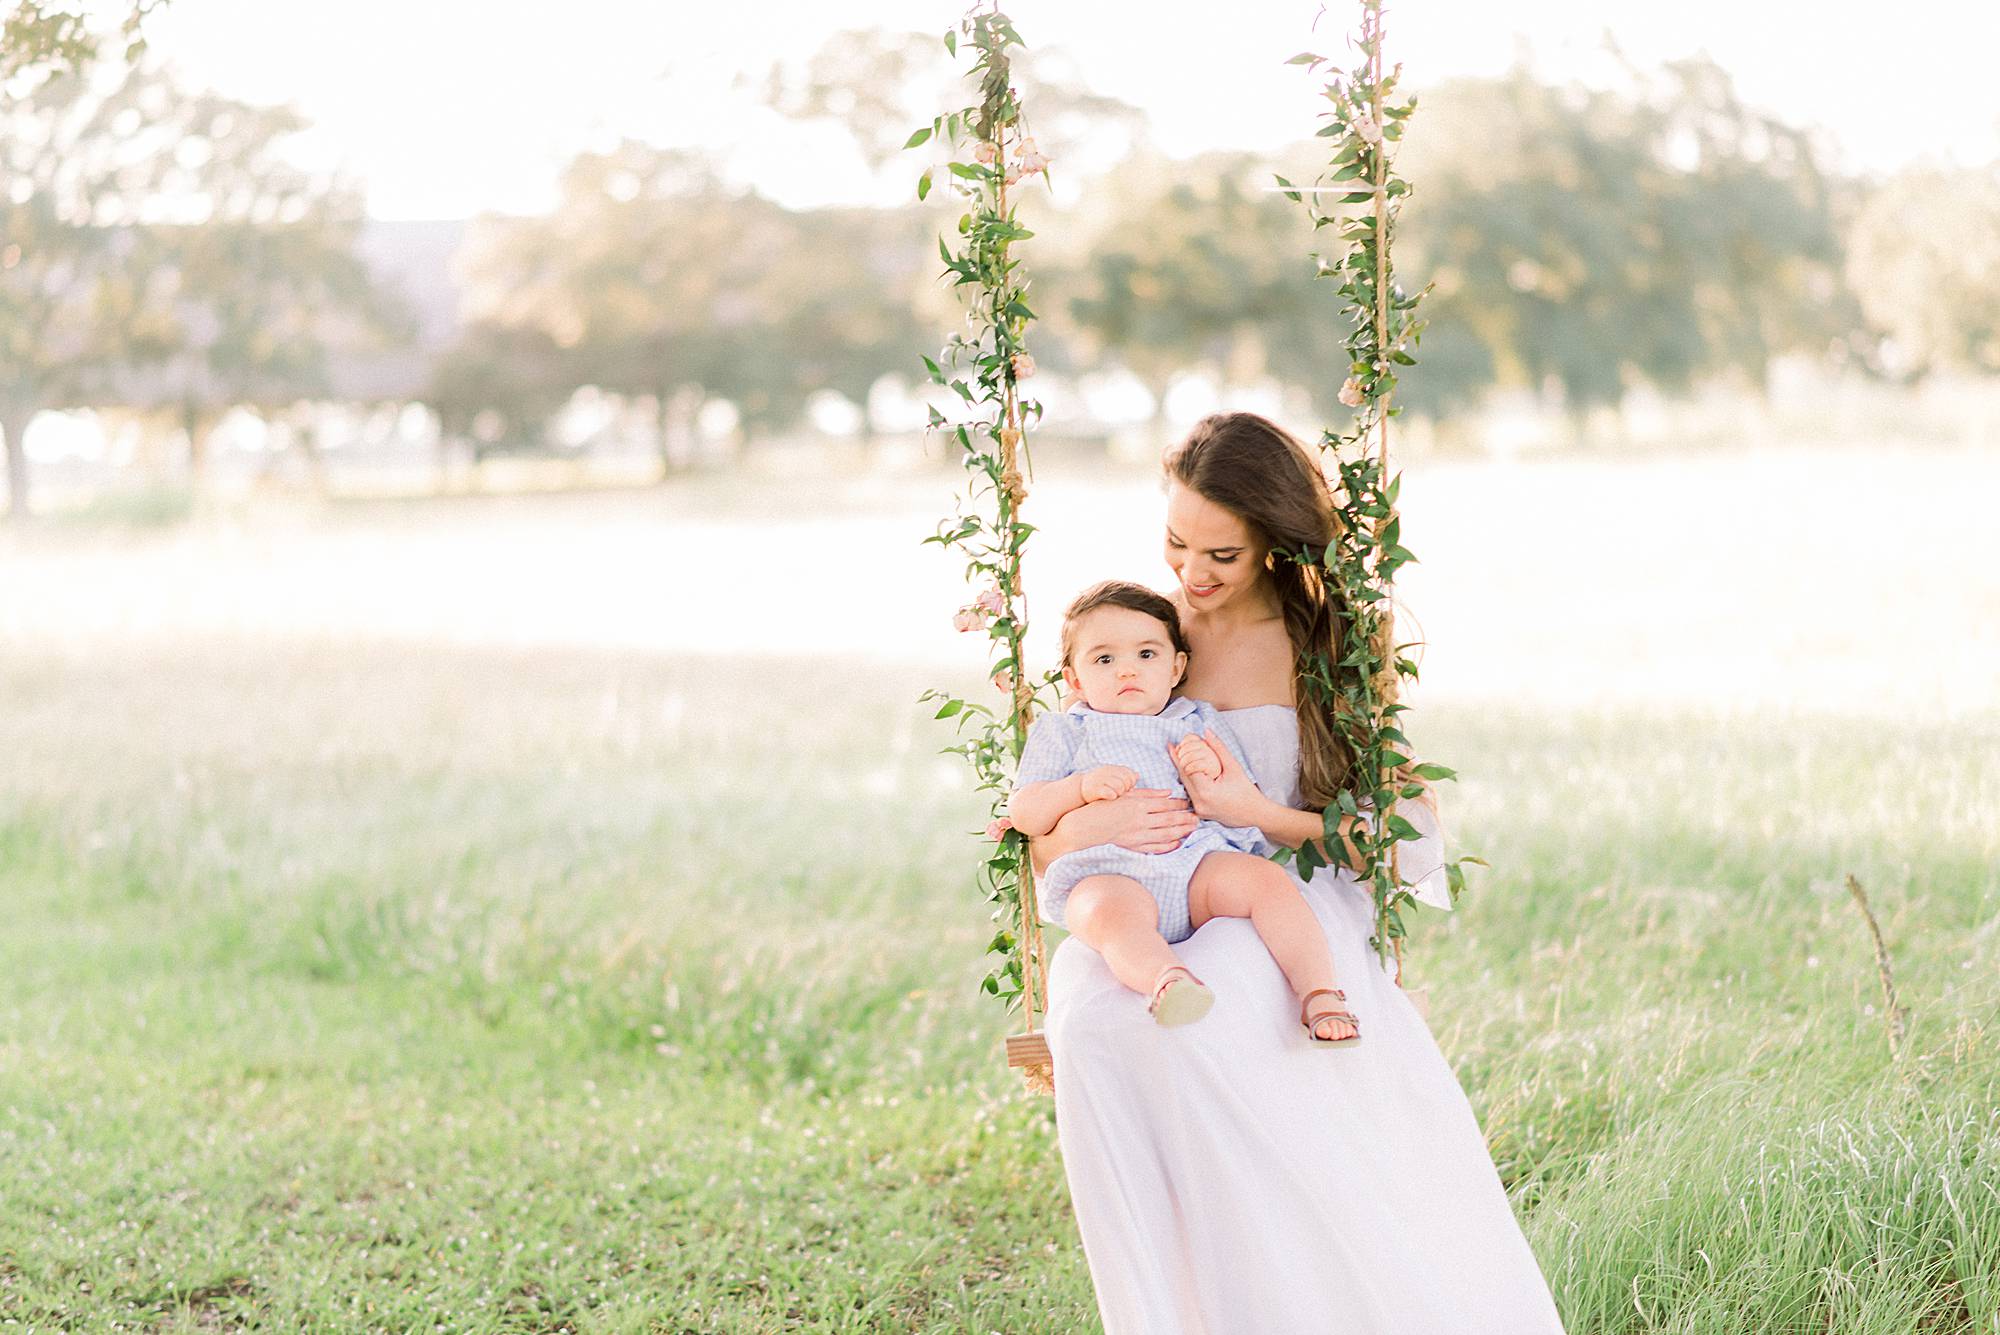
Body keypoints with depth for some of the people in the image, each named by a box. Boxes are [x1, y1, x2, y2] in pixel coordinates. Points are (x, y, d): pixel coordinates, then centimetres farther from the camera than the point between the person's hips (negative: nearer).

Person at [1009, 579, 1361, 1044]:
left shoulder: (1198, 722, 26)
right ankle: (1164, 979, -66)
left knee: (1264, 878, -26)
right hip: (1107, 875, -3)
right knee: (1111, 911, -38)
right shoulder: (1063, 733, 22)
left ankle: (1319, 993, -35)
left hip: (1200, 859, 3)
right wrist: (1082, 787, -7)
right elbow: (1022, 814, 11)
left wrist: (1214, 774, -1)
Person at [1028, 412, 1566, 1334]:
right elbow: (1036, 843, 11)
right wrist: (1085, 827, -13)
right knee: (1095, 1029, -33)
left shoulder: (1332, 650, 5)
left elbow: (1414, 843, 0)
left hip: (1289, 920, -3)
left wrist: (1264, 814, -10)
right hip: (1143, 929, 3)